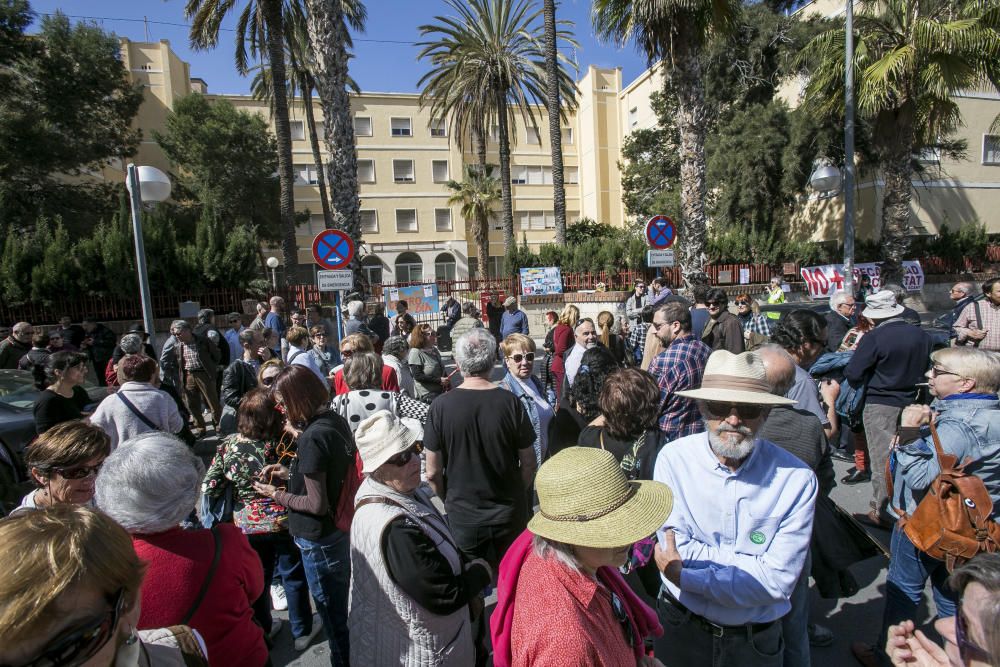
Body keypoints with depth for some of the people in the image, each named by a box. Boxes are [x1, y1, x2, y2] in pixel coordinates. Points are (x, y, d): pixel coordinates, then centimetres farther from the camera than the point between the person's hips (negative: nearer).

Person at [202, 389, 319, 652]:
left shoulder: (228, 445, -14)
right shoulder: (279, 444, -23)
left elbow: (209, 488, -9)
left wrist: (237, 486, 7)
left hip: (247, 526, 3)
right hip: (283, 522, -3)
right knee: (294, 577, 18)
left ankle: (262, 630, 44)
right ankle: (302, 632, 34)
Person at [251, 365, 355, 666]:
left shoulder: (313, 437, -27)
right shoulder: (336, 421, -2)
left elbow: (317, 505, -23)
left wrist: (276, 495, -10)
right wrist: (290, 473, 7)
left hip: (320, 539, -8)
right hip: (342, 528, 9)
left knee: (333, 613, 14)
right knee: (346, 606, 27)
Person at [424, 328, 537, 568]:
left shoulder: (441, 406, -16)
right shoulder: (510, 402, -15)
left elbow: (433, 473, -9)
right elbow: (528, 463, -6)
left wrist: (449, 500, 9)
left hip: (462, 516, 0)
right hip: (509, 515, 0)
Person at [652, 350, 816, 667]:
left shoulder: (796, 479, -18)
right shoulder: (673, 459, -19)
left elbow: (778, 581, -21)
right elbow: (677, 551, -22)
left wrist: (685, 576, -25)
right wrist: (755, 560, -22)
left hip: (755, 642, 1)